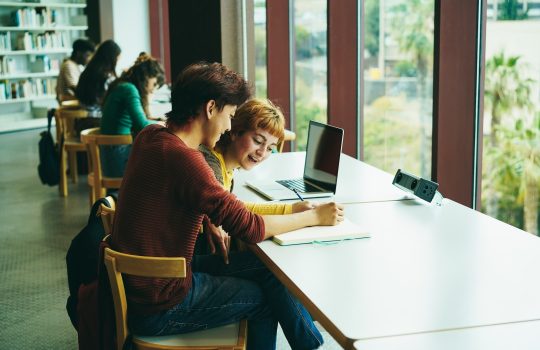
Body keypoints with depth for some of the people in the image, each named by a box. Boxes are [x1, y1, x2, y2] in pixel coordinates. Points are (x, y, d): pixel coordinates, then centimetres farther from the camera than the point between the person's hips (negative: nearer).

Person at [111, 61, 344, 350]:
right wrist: (315, 216, -10)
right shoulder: (183, 158, -27)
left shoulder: (150, 136, 0)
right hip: (160, 307, -8)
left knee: (265, 266, 12)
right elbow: (250, 228, -23)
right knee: (269, 296, 7)